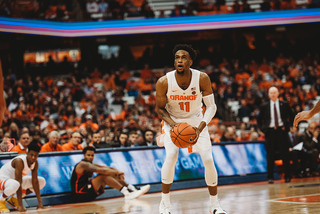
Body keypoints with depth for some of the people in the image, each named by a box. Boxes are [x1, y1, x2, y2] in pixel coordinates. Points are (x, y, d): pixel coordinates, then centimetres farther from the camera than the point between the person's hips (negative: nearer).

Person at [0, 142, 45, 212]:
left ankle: (13, 199, 8)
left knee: (42, 181, 5)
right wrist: (20, 206, -38)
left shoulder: (35, 163, -7)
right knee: (15, 185, -43)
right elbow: (19, 183, -35)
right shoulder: (20, 161, -31)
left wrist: (39, 202, -10)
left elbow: (35, 182, -4)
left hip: (14, 180, 9)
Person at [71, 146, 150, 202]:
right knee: (103, 175, -22)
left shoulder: (92, 164, 17)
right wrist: (116, 172, -15)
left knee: (110, 174, 1)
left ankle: (132, 189, -8)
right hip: (79, 195, -9)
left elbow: (109, 168, 8)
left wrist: (117, 173, -12)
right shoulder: (83, 164, -12)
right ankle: (126, 192, -28)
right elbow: (101, 170, -23)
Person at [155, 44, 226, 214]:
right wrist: (173, 124, -29)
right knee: (171, 157, -23)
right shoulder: (164, 82, -24)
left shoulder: (202, 79, -24)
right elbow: (160, 108, -9)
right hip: (172, 121, -1)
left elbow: (211, 106, -18)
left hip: (196, 120, 1)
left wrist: (200, 128, -33)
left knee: (208, 159, -9)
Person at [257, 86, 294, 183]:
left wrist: (288, 126, 3)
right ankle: (270, 177, 6)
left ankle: (287, 176, 7)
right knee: (270, 155, 0)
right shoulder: (265, 106, 5)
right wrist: (262, 129, 3)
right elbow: (259, 119, 15)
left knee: (285, 154, 0)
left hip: (282, 131, 0)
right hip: (270, 131, 0)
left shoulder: (284, 104, 5)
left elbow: (291, 116, 13)